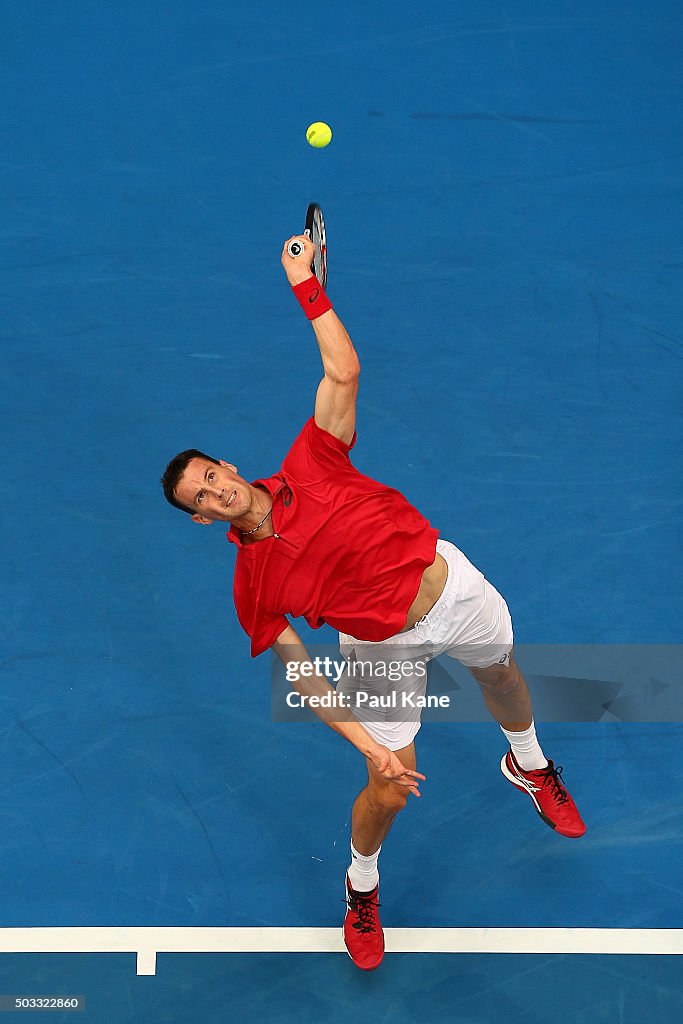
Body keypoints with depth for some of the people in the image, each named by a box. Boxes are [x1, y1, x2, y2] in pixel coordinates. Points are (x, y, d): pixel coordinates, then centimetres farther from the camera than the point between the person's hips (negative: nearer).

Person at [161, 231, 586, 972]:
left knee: (502, 674, 28)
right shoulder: (253, 588, -18)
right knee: (390, 792, -3)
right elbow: (305, 679, -15)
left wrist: (307, 288, -24)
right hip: (385, 648, -2)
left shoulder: (311, 465, -16)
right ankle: (361, 890, 31)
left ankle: (529, 765, 64)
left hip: (452, 586, 3)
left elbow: (343, 372, -18)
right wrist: (368, 745, -21)